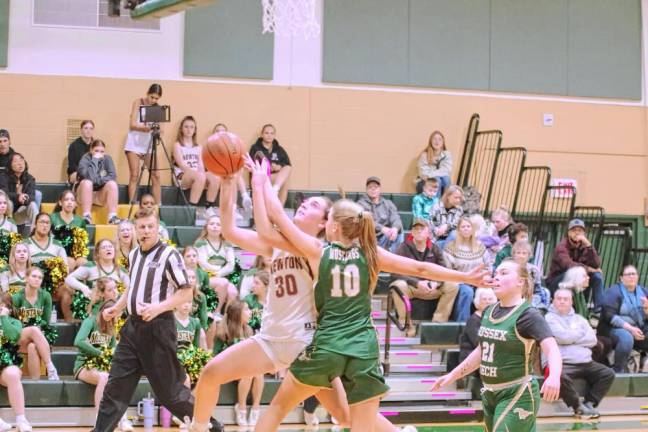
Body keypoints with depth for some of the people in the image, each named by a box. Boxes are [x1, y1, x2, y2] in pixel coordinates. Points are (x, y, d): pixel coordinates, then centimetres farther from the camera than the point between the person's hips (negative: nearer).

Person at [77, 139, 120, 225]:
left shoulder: (107, 158, 0)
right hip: (86, 194, -2)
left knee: (112, 184, -23)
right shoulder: (85, 158, -11)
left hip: (101, 195, 2)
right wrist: (94, 160, -27)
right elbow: (88, 176, -28)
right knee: (87, 182, -31)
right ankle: (86, 216, -34)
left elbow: (113, 176, -12)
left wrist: (97, 180, -21)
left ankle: (112, 217, -30)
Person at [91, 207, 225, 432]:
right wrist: (117, 308, 17)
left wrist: (158, 307, -24)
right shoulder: (134, 255, 12)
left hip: (158, 327, -7)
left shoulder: (169, 255, -10)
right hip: (133, 326, 7)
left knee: (168, 390, -1)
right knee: (116, 385, 4)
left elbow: (186, 293, -13)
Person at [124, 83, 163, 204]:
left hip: (149, 144, 3)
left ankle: (159, 205, -1)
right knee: (134, 175, -7)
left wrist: (157, 130, -26)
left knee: (155, 175, -4)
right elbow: (133, 124, -11)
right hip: (135, 142, -3)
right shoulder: (138, 102, -4)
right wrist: (148, 128, -26)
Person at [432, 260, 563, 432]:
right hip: (490, 395, 8)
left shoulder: (527, 315, -15)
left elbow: (552, 348, -28)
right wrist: (452, 375, 23)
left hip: (517, 395, -8)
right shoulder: (489, 312, 8)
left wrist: (554, 377, -48)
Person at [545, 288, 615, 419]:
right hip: (562, 363, -6)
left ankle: (589, 403, -9)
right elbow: (562, 337, -11)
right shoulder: (549, 318, 5)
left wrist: (571, 338, -3)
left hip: (585, 363, 6)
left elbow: (592, 340, 8)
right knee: (560, 376, -38)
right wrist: (581, 332, 6)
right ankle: (578, 406, -16)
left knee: (608, 373, -9)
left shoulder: (579, 319, 22)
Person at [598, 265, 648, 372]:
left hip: (638, 330, 6)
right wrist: (630, 328, -23)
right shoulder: (614, 292, -3)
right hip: (614, 329, -6)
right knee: (626, 337, -36)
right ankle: (619, 370, -24)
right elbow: (609, 316, -15)